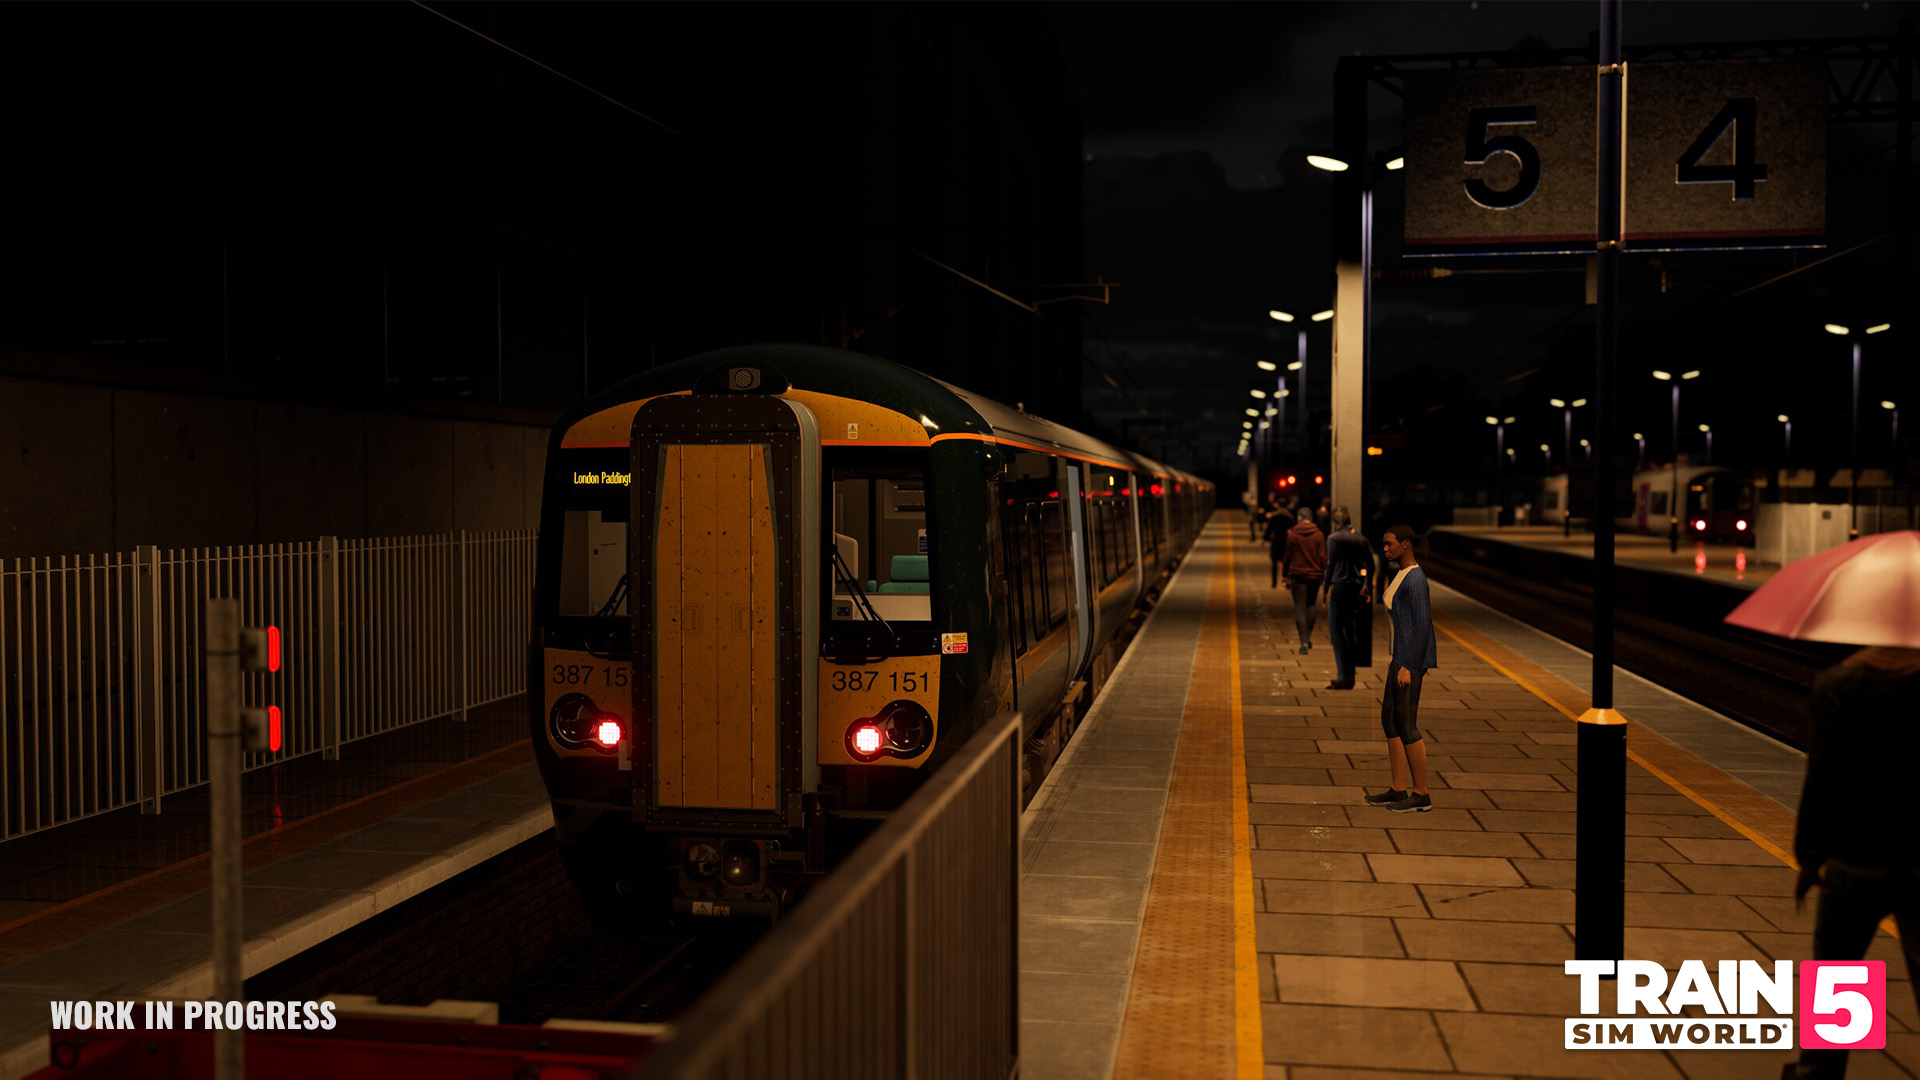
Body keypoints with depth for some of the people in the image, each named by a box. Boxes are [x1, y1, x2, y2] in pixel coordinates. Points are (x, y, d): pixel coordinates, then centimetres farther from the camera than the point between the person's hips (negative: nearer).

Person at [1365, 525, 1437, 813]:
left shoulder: (1415, 580, -17)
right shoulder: (1403, 575, 15)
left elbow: (1422, 624, -21)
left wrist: (1408, 666, -23)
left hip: (1410, 659, -11)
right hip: (1400, 658, 11)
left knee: (1406, 726, -5)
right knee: (1390, 720, 12)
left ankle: (1421, 795, 3)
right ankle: (1398, 790, 17)